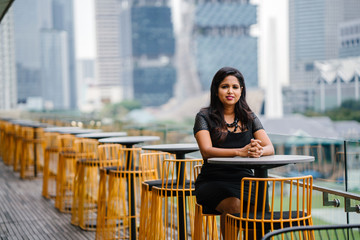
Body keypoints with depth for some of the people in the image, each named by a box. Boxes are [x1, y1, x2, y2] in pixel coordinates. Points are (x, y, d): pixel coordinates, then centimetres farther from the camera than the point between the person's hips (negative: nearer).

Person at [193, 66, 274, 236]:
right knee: (233, 205, -33)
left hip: (244, 179, 3)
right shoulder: (204, 117, 2)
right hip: (213, 180, -3)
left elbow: (270, 148, 3)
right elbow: (206, 151, -13)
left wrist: (259, 151, -23)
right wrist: (240, 152, -29)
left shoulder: (249, 117, 13)